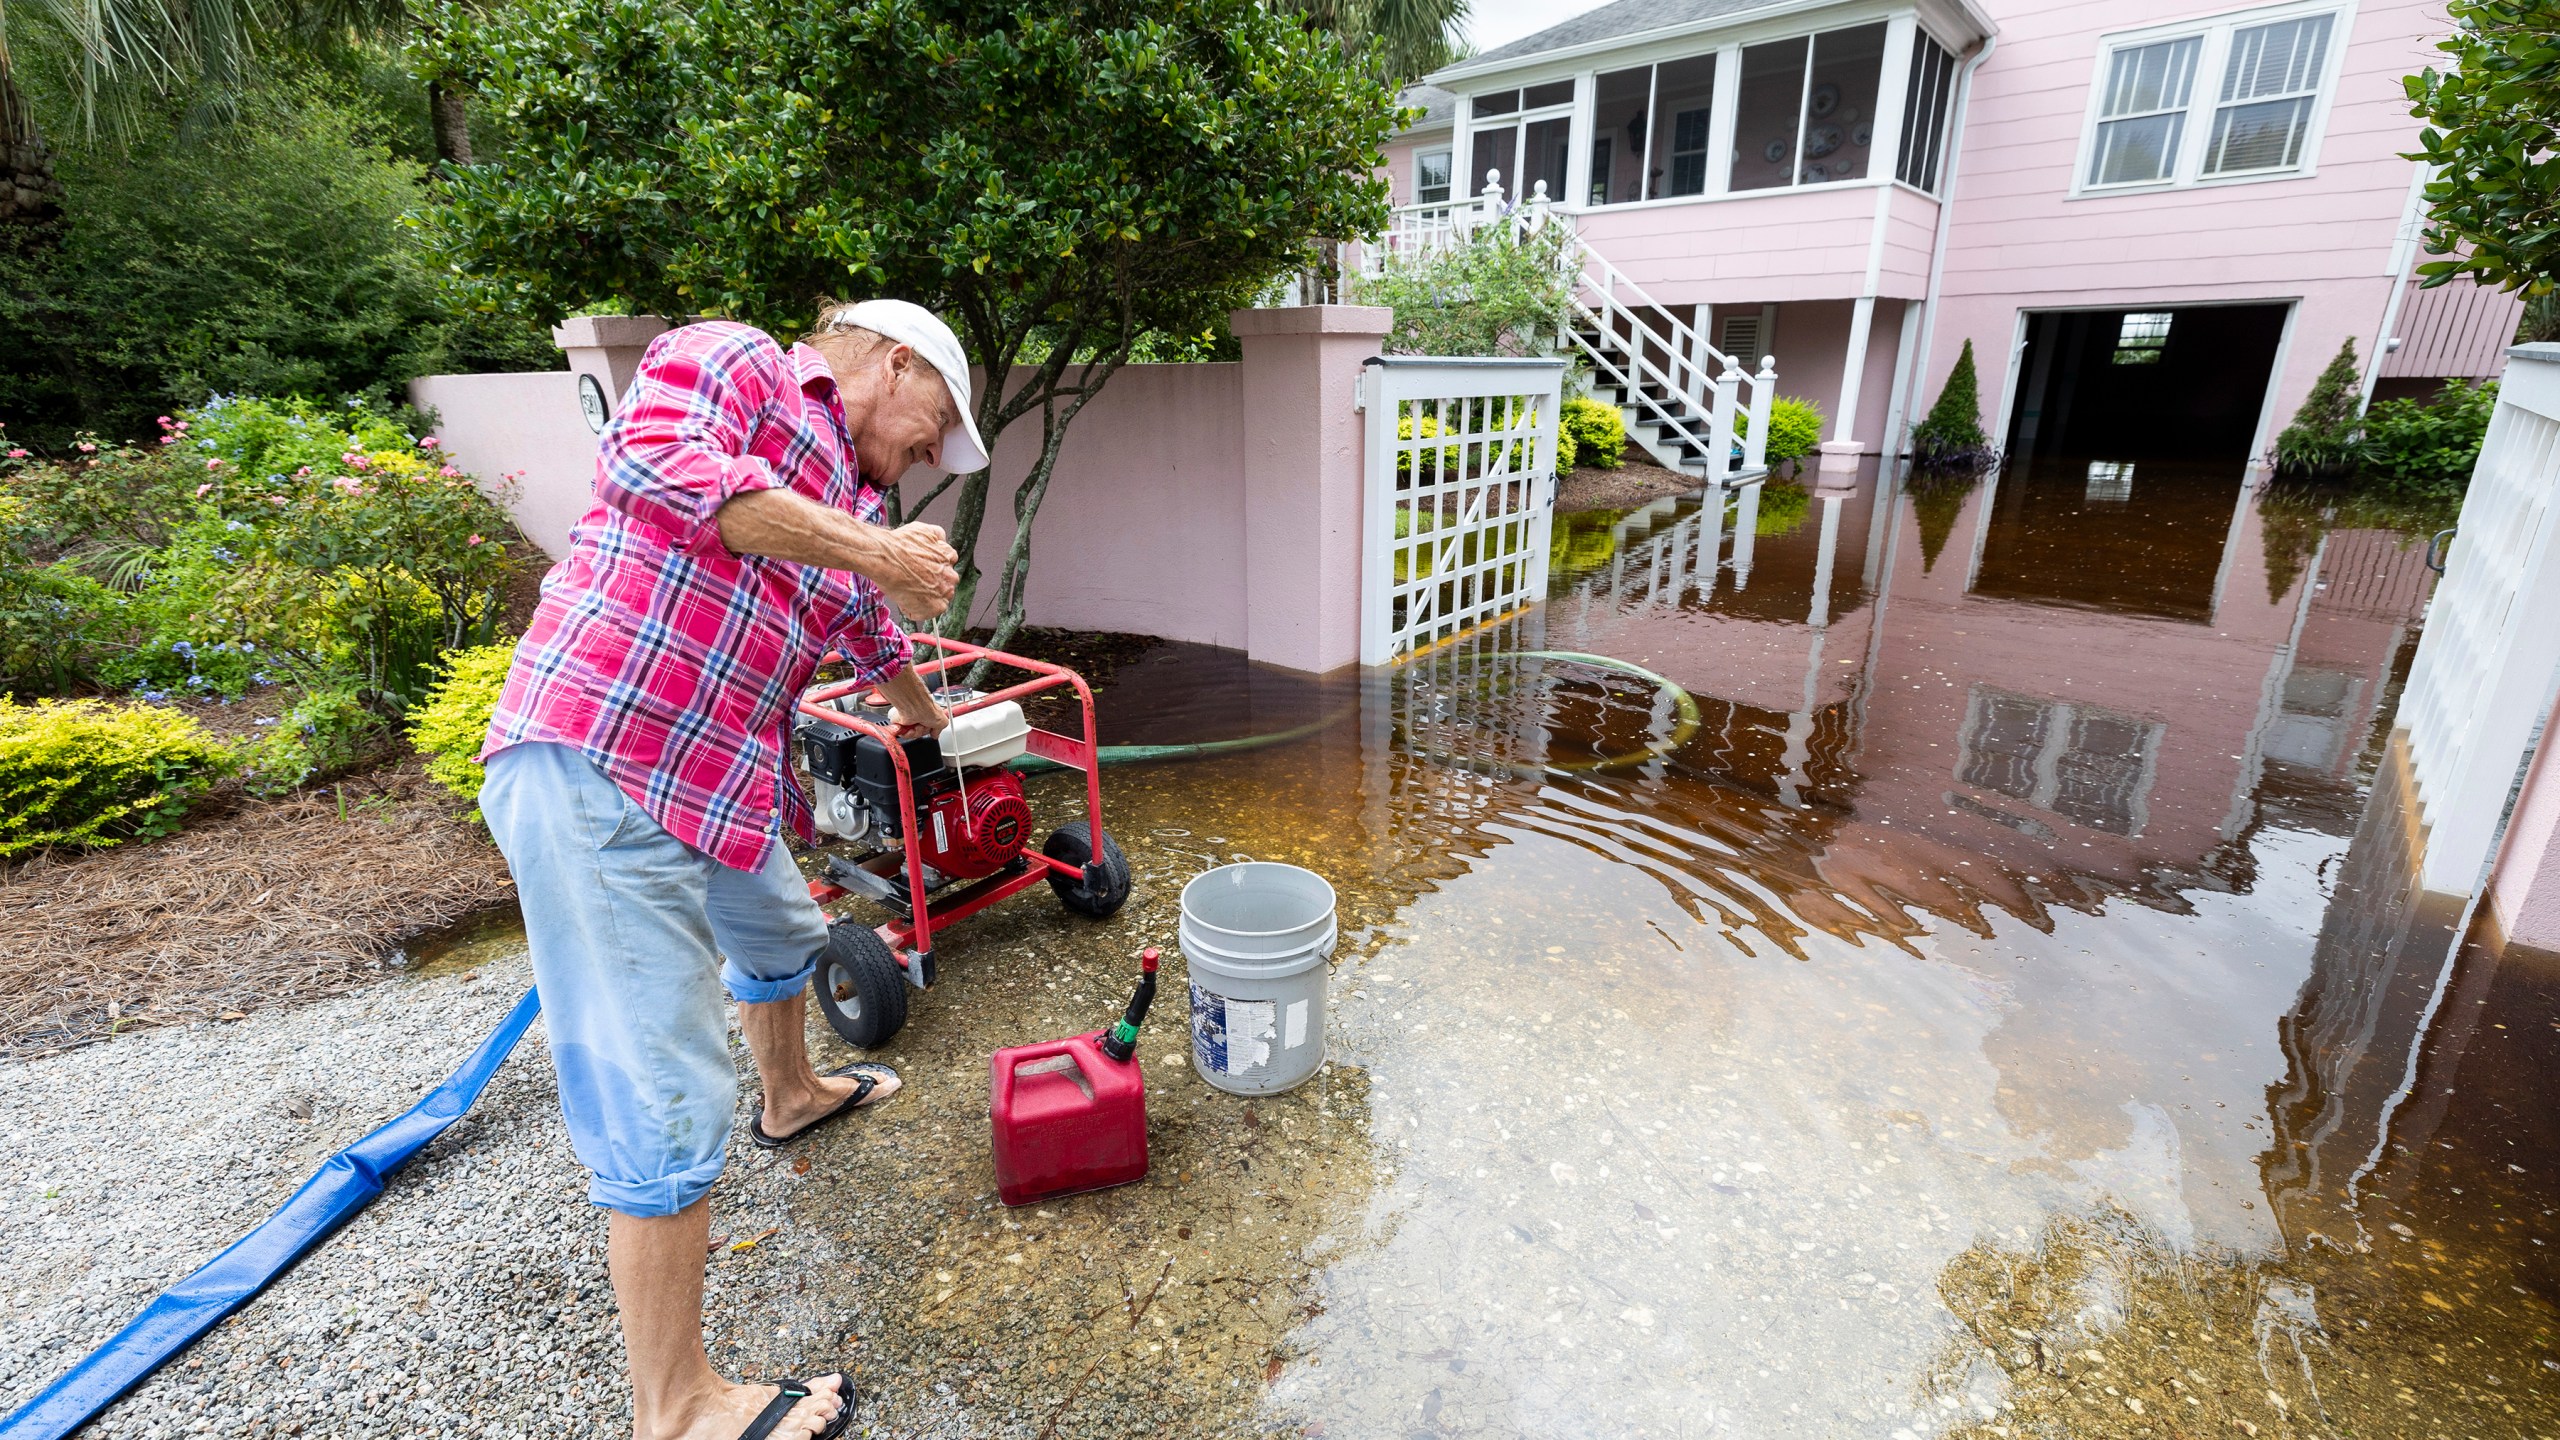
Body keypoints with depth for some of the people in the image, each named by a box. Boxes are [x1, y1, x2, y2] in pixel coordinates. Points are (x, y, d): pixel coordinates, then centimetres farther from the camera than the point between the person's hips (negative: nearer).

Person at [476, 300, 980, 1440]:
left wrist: (928, 719, 51)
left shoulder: (844, 493, 21)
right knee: (667, 1106, -6)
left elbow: (871, 635, 35)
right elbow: (655, 459, -22)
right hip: (591, 779, -10)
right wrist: (871, 549, -19)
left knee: (778, 933, 32)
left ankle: (791, 1095, 61)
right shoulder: (730, 358, -1)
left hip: (718, 782, 10)